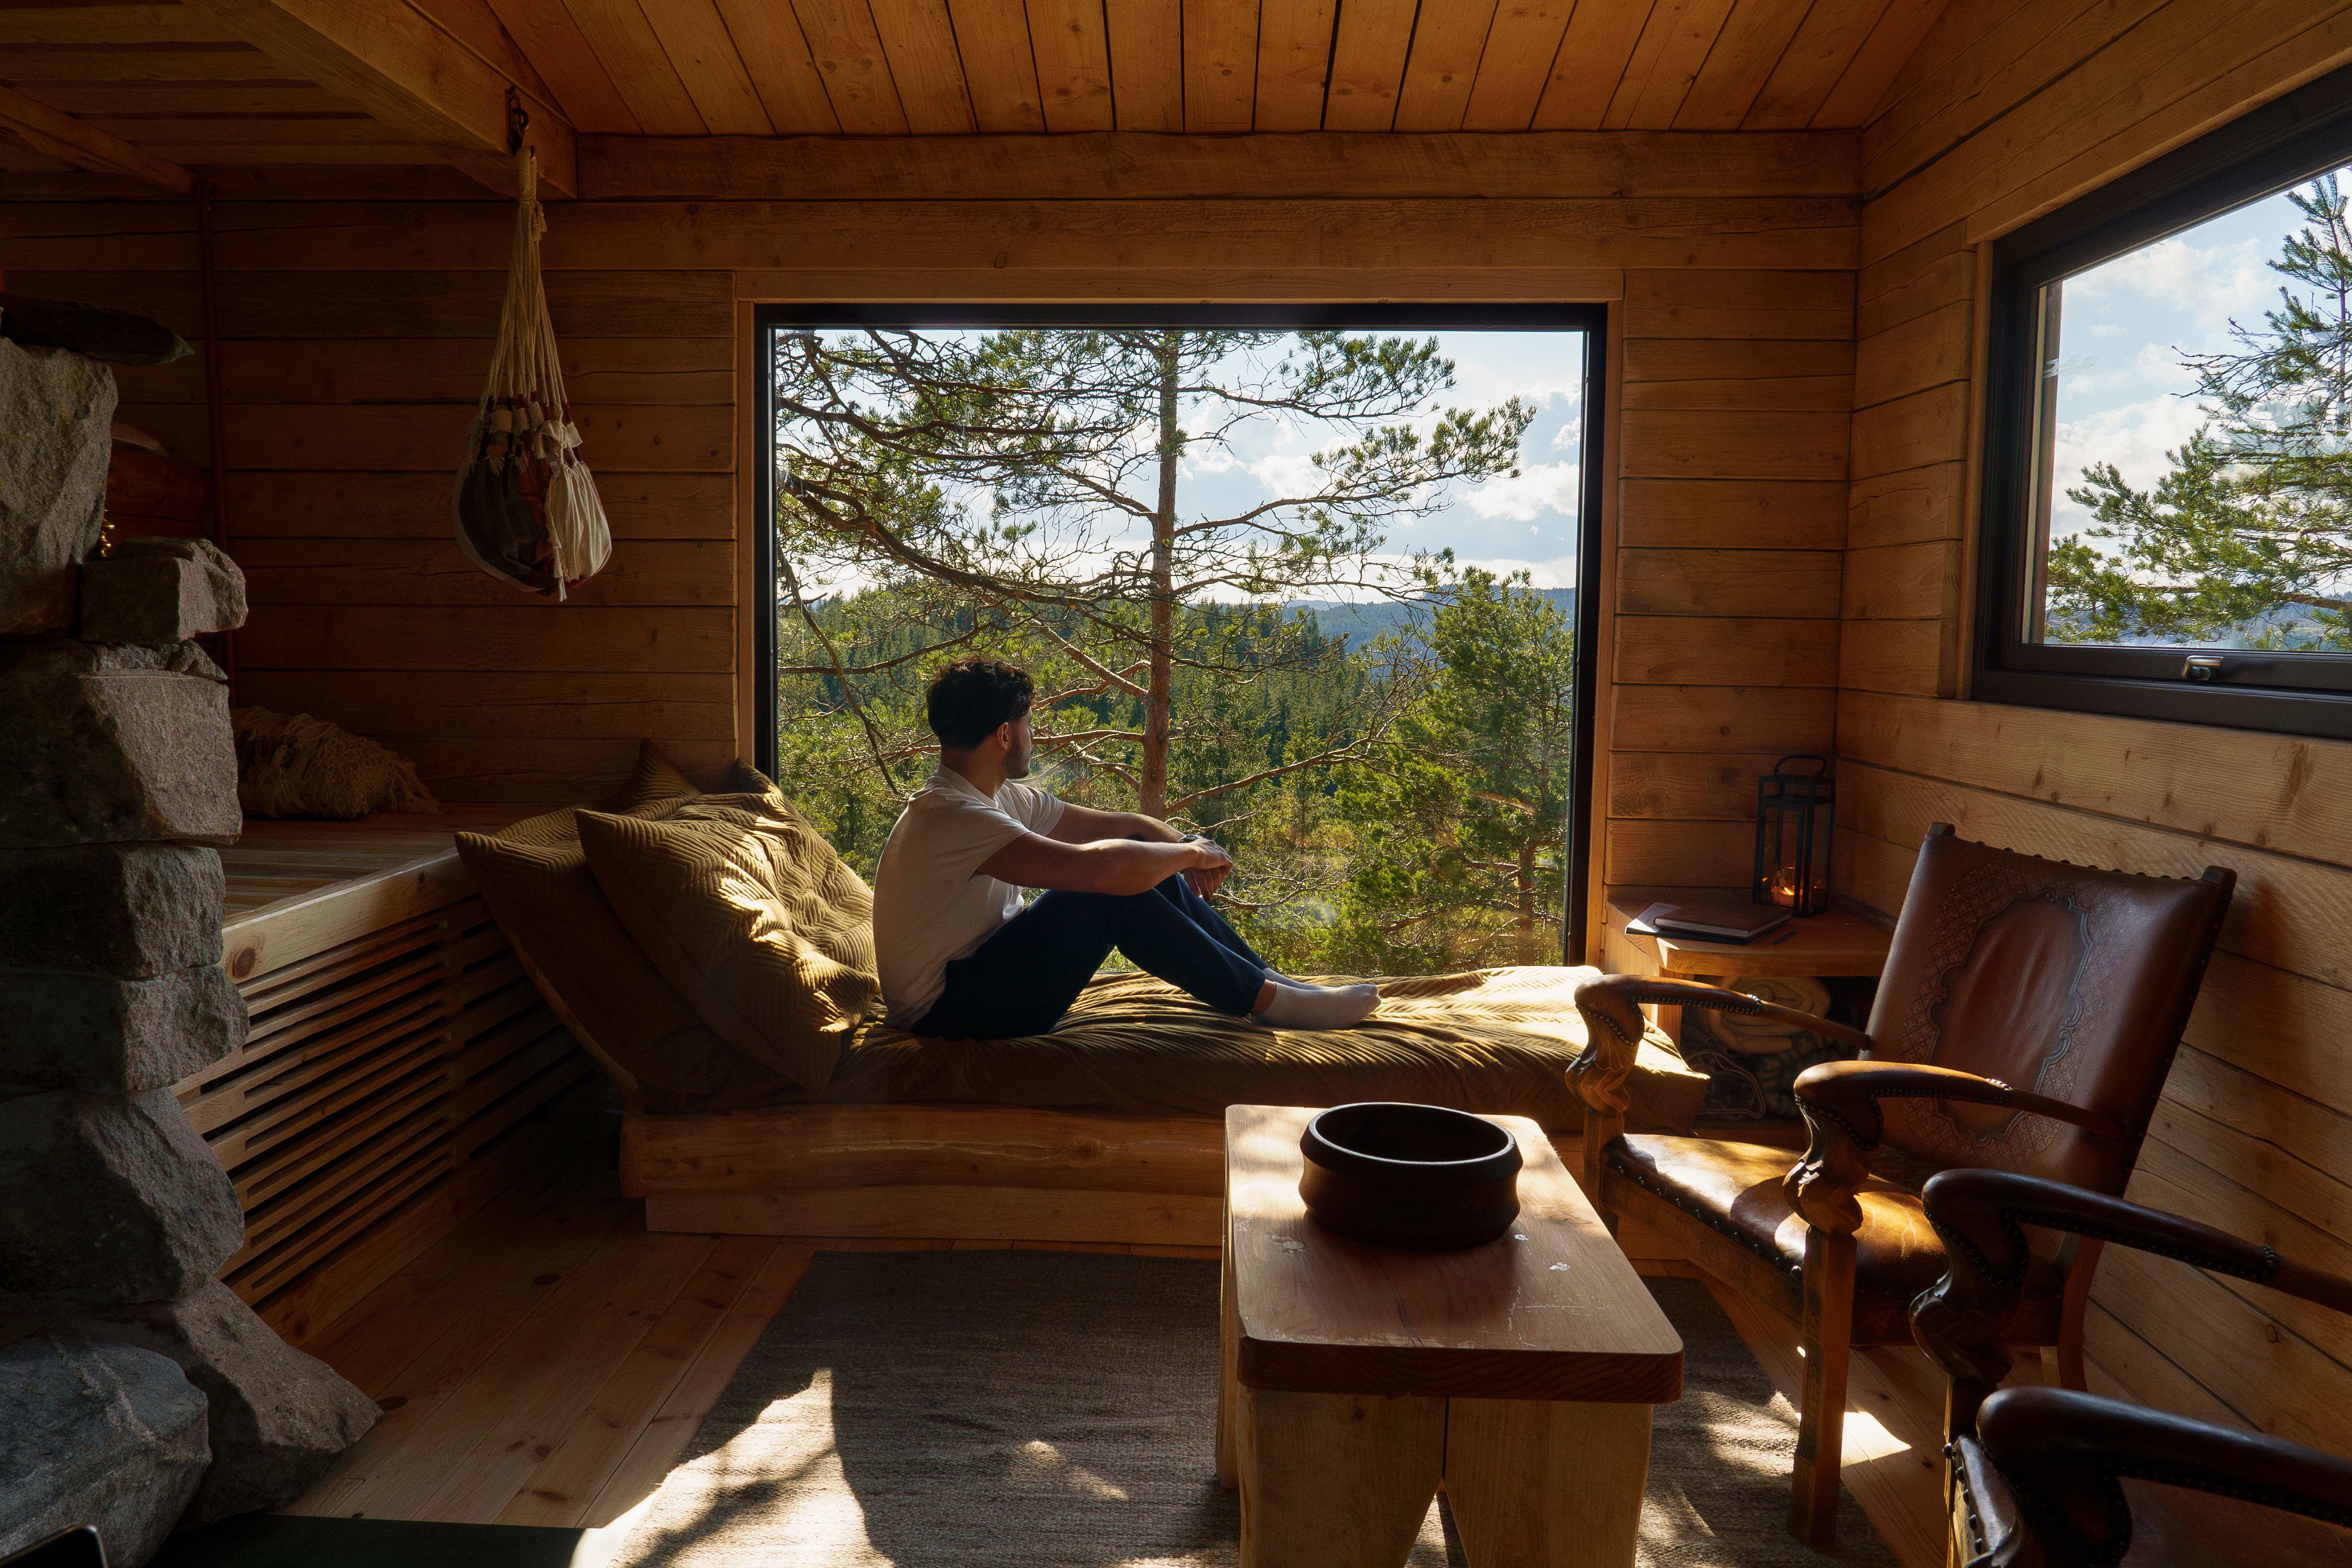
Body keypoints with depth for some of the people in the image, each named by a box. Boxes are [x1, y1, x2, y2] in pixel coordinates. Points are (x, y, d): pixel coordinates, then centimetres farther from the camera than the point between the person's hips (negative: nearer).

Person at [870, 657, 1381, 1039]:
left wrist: (1183, 848, -10)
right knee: (1116, 888, -25)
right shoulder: (951, 816, -26)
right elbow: (1099, 867, -35)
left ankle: (1271, 978, 3)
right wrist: (1191, 853, -18)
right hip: (946, 1010, -9)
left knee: (1142, 863, -2)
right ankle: (1271, 1002, -13)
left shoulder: (1001, 796, 7)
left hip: (983, 970, 10)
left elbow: (1118, 824, 10)